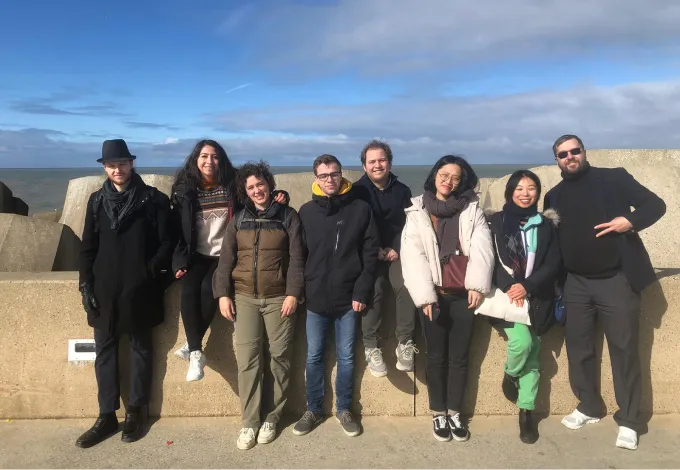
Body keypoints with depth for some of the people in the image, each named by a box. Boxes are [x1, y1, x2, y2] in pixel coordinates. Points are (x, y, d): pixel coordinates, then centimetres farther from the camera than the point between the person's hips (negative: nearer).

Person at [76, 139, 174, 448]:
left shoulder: (153, 199, -4)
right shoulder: (97, 200, 7)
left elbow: (167, 243, -4)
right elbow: (87, 247, 8)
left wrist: (150, 273, -12)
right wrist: (86, 285, 2)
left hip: (139, 290, -3)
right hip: (104, 290, 4)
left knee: (140, 348, 9)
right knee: (104, 350, 8)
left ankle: (136, 411, 23)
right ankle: (107, 416, 19)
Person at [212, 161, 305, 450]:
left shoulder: (288, 216, 2)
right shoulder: (238, 220, 9)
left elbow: (296, 259, -2)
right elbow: (226, 260, 7)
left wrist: (293, 293, -11)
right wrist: (223, 294, -3)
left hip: (279, 297, -1)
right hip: (244, 297, 2)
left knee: (279, 357, 4)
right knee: (247, 360, -1)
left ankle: (271, 417, 19)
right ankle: (249, 422, 10)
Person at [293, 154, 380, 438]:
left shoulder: (360, 209, -1)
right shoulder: (306, 211, 3)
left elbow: (371, 252, -2)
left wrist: (362, 291, -8)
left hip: (348, 297, -1)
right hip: (316, 297, 1)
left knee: (346, 357, 10)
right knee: (314, 356, 10)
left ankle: (344, 409, 27)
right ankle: (313, 410, 26)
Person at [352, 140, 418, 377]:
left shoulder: (402, 190, 7)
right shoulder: (357, 191, -1)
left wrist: (396, 249, -7)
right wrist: (376, 251, -12)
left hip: (397, 251, 2)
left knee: (407, 288, -23)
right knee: (373, 291, -26)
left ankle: (405, 343, -10)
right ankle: (371, 347, -14)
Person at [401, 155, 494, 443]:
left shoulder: (472, 208, 7)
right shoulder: (417, 212, 3)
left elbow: (481, 247, -4)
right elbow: (412, 254, -6)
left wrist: (477, 285, -16)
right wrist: (425, 295, -15)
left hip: (463, 294, 1)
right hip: (434, 295, -1)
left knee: (459, 357, 9)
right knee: (436, 357, 8)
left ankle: (454, 412, 23)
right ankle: (438, 413, 22)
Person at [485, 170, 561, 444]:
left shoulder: (547, 226, 7)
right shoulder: (496, 222, 1)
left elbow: (553, 265, 0)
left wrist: (527, 286, -14)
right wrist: (509, 288, -16)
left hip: (537, 299, 3)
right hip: (506, 297, -2)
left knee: (532, 356, 5)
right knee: (522, 342, -22)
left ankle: (526, 412, 18)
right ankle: (510, 375, 12)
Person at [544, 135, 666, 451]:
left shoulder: (613, 178, 1)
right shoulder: (554, 196, 10)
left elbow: (655, 204, -1)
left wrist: (630, 221, -21)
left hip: (617, 280, -3)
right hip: (576, 284, 4)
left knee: (624, 351, 3)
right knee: (578, 350, 10)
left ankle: (628, 421, 15)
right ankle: (589, 407, 28)